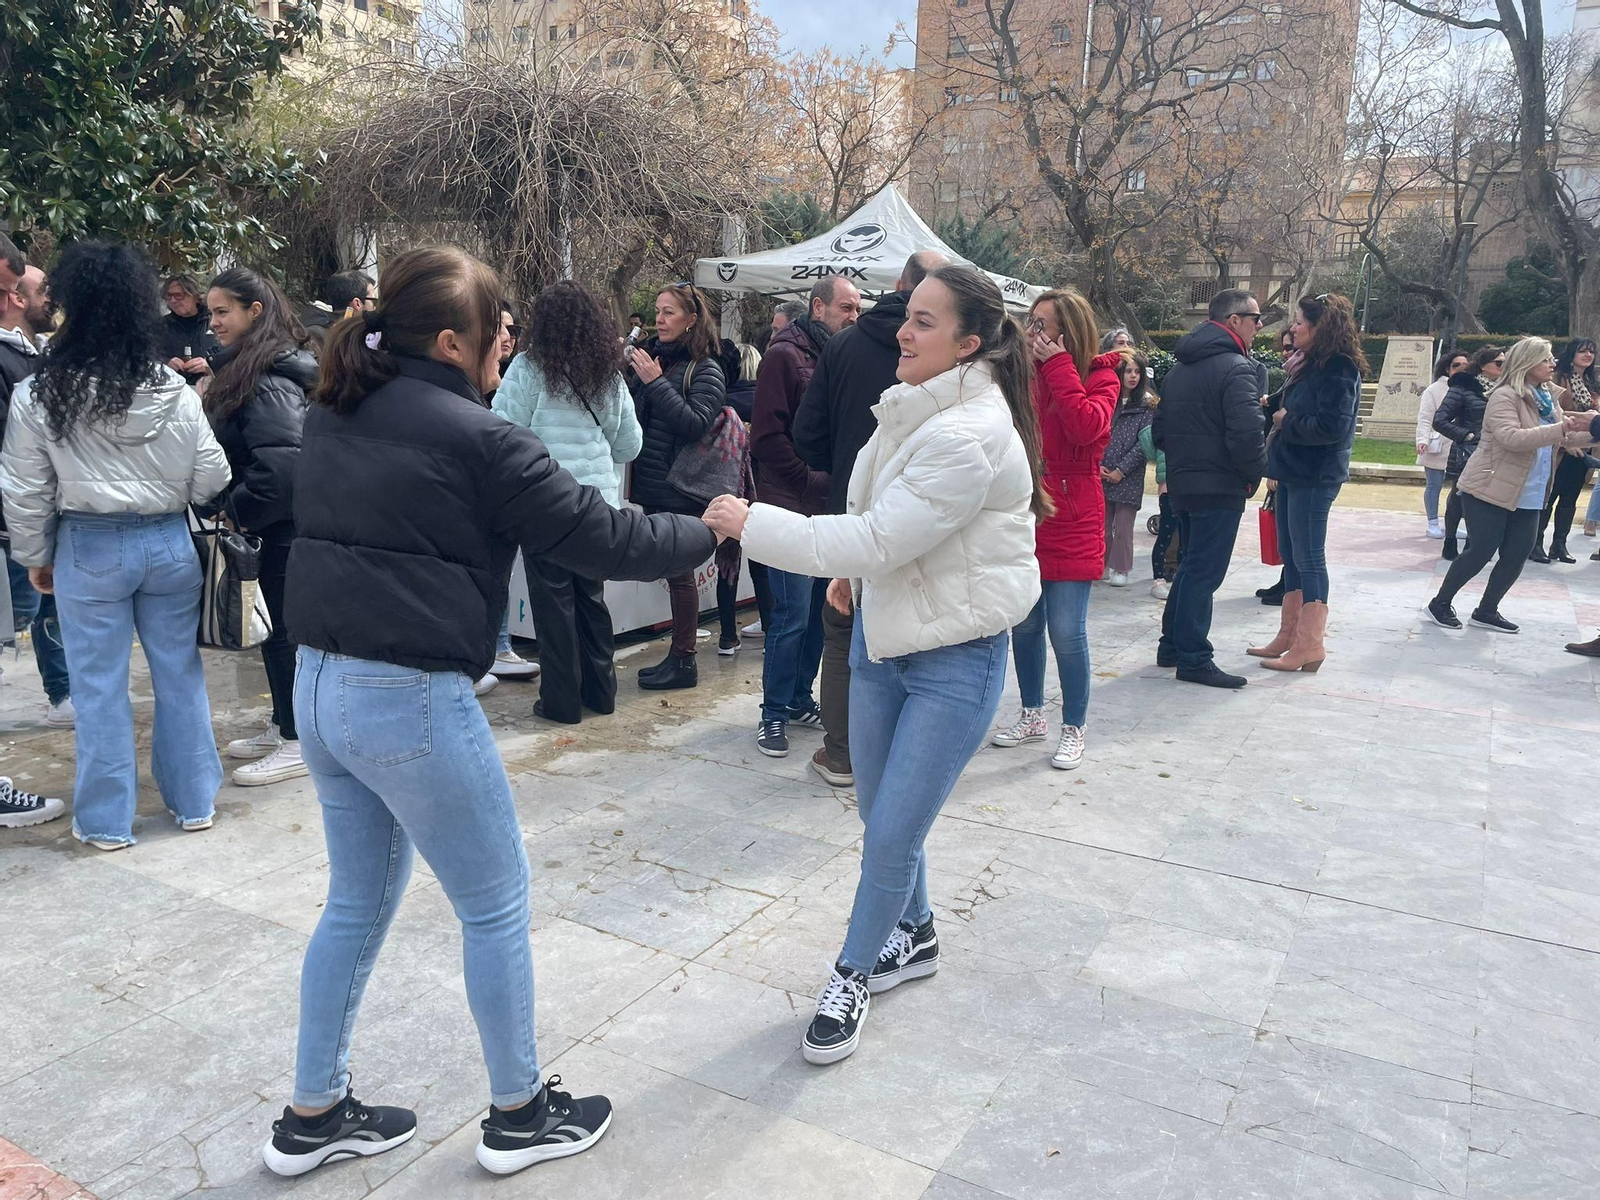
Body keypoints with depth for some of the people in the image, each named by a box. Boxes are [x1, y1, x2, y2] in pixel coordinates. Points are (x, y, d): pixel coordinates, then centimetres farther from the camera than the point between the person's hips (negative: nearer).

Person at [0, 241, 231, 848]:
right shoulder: (174, 389, -5)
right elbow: (211, 478, -3)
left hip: (89, 548, -2)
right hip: (168, 543, 2)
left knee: (100, 685, 8)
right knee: (179, 672, 12)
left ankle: (106, 819, 18)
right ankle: (194, 801, 23)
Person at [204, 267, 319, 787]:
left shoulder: (268, 379, -20)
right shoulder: (253, 369, 11)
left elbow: (281, 461, -31)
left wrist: (238, 509, -18)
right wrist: (236, 506, 8)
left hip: (284, 527, -10)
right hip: (284, 524, 10)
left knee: (283, 631, 0)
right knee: (281, 625, 17)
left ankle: (298, 744, 12)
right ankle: (283, 727, 31)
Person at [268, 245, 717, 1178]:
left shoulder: (333, 419, 7)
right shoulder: (478, 438, -16)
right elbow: (599, 537, -12)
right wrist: (706, 533, 3)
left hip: (322, 683, 8)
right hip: (413, 701, -8)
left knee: (359, 901, 22)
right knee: (497, 905, 10)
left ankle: (313, 1117, 36)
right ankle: (521, 1113, 27)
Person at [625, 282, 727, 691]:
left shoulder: (705, 370, -6)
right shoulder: (649, 356, 10)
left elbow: (695, 424, -18)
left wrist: (656, 382, -18)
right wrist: (631, 375, -7)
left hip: (680, 489, -6)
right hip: (650, 484, 6)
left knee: (679, 572, 1)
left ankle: (684, 661, 11)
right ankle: (676, 655, 21)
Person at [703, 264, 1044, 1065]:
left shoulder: (968, 437, -25)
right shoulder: (915, 410, 3)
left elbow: (878, 540, -28)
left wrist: (754, 523, -25)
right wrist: (854, 569, 10)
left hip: (954, 656, -8)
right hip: (884, 634, 8)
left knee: (892, 833, -2)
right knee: (881, 816, 17)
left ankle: (855, 974, 22)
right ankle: (913, 937, 41)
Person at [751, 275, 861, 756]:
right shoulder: (785, 355, -7)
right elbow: (768, 435, -12)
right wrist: (812, 480, -12)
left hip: (831, 508, 7)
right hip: (794, 508, -7)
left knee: (821, 611, 12)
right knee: (792, 616, -5)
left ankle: (800, 698, 25)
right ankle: (773, 714, 7)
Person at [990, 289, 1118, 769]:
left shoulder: (1099, 377, -3)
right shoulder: (1023, 375, 7)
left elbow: (1088, 427, -23)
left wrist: (1057, 365, -18)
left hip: (1071, 526, -4)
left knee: (1066, 632, -3)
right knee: (1024, 625, 12)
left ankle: (1074, 728, 15)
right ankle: (1032, 715, 31)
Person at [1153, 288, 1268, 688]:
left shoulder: (1179, 369, 14)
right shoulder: (1237, 368, -15)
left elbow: (1160, 429, 20)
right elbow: (1247, 434, -23)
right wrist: (1253, 475, -8)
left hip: (1182, 483, 9)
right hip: (1219, 487, -9)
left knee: (1191, 565, 18)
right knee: (1204, 572, -4)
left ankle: (1172, 645, 25)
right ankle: (1194, 659, 2)